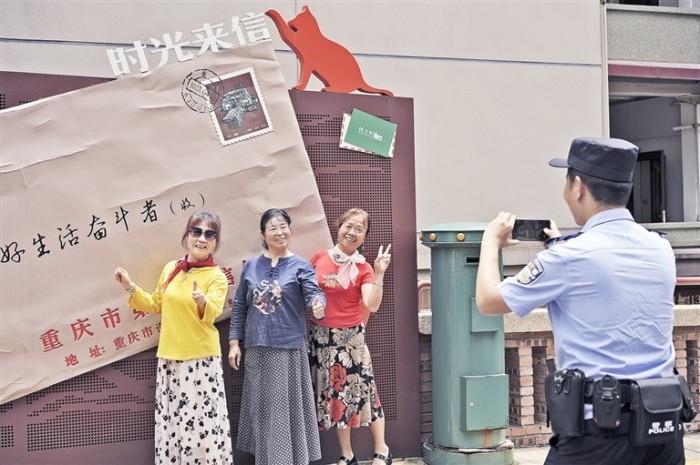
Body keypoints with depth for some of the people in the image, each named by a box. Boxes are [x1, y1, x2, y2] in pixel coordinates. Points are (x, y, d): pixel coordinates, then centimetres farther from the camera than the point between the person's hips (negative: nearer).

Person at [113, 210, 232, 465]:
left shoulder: (217, 277, -6)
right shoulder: (170, 269, 8)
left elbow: (212, 312, -24)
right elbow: (155, 305, 20)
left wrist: (202, 301, -45)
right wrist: (131, 288, 8)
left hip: (201, 360, -5)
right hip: (169, 358, 5)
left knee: (202, 421, -6)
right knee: (172, 420, 11)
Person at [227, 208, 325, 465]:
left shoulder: (301, 266, 0)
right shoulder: (251, 266, 8)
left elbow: (313, 292, -15)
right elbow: (239, 306, 11)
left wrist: (318, 303, -38)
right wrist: (234, 342, 6)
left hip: (290, 348, -3)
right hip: (257, 349, 3)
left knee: (288, 407, 0)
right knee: (261, 408, 9)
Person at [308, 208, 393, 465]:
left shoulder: (363, 269, -4)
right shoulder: (319, 257, 1)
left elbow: (372, 305, -18)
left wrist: (379, 273, -23)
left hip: (350, 337, -2)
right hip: (321, 337, 3)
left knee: (362, 389, 2)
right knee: (333, 393, 10)